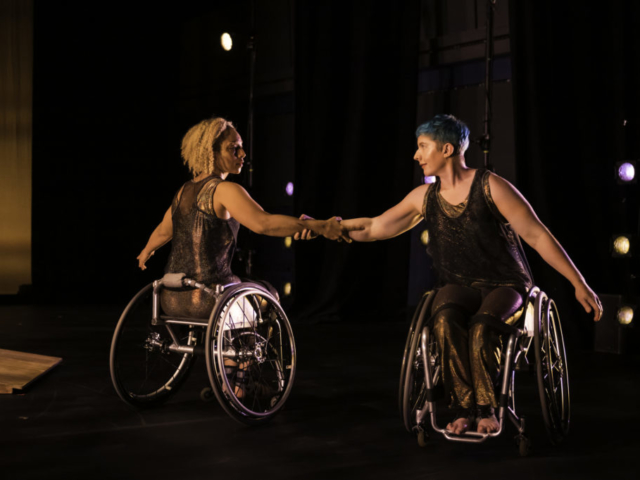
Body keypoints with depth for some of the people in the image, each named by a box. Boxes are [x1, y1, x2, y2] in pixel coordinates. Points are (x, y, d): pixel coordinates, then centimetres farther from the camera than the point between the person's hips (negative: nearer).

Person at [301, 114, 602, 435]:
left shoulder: (490, 187, -9)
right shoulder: (425, 197, 6)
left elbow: (537, 235, -10)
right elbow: (372, 229, 13)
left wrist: (579, 285, -13)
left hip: (504, 285, -3)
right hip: (458, 285, 3)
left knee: (481, 327, -34)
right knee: (444, 320, -32)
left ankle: (485, 408, -11)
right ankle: (464, 407, -19)